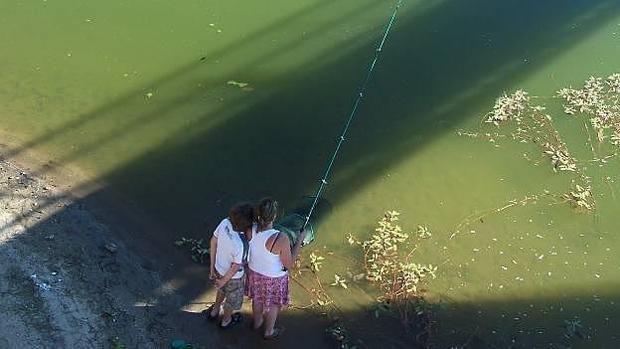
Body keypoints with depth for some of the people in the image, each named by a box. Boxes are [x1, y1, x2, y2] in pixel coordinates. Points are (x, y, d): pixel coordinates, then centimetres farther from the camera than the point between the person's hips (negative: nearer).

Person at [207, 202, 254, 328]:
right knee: (233, 298, 28)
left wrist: (212, 265, 5)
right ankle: (226, 320, 56)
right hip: (232, 277, -5)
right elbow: (235, 268, -26)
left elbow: (213, 241, -9)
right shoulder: (241, 245, -42)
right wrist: (223, 281, -6)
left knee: (222, 290, 38)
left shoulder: (225, 223, -26)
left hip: (219, 268, 5)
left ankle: (214, 311, 63)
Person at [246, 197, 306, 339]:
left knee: (257, 299, 33)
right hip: (273, 278, -4)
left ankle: (257, 323, 61)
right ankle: (269, 332, 52)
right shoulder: (281, 239, -41)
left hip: (255, 272, 4)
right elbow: (289, 265, -24)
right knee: (273, 305, 27)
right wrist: (299, 240, -18)